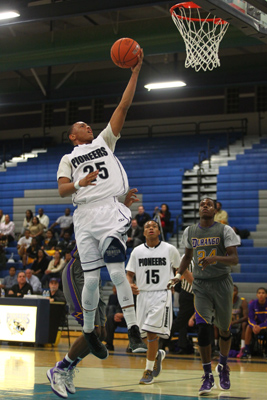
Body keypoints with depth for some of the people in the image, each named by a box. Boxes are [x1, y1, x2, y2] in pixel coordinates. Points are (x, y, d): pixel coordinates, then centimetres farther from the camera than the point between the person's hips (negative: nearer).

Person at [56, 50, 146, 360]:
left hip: (111, 209, -1)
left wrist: (135, 73, 8)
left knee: (116, 270, -16)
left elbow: (124, 106, 14)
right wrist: (80, 183, -19)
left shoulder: (104, 141, 21)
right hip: (84, 215, 1)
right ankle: (89, 332, 20)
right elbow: (62, 189, 2)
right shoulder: (68, 159, 19)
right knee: (91, 279, 1)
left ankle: (133, 331, -18)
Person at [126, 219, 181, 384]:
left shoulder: (170, 249, -1)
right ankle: (158, 354, 41)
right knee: (146, 333, 10)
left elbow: (180, 269, 10)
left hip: (162, 295, -4)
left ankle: (149, 371, -4)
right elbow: (130, 273, 10)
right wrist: (130, 285, -11)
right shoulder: (137, 251, 5)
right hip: (143, 294, 4)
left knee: (152, 332, -13)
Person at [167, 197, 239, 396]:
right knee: (203, 328, -15)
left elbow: (234, 259, -13)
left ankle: (223, 367, 36)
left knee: (224, 329, 10)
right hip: (201, 285, 1)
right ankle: (208, 376, -7)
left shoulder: (225, 230, -6)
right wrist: (179, 274, 8)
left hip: (222, 284, -1)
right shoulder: (190, 231, 6)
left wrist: (215, 258, -31)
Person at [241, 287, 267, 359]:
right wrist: (254, 326, -33)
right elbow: (251, 319, -11)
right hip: (257, 324, 3)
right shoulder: (253, 304, -10)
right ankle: (247, 351, -21)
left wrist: (260, 327, -36)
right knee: (249, 327, -26)